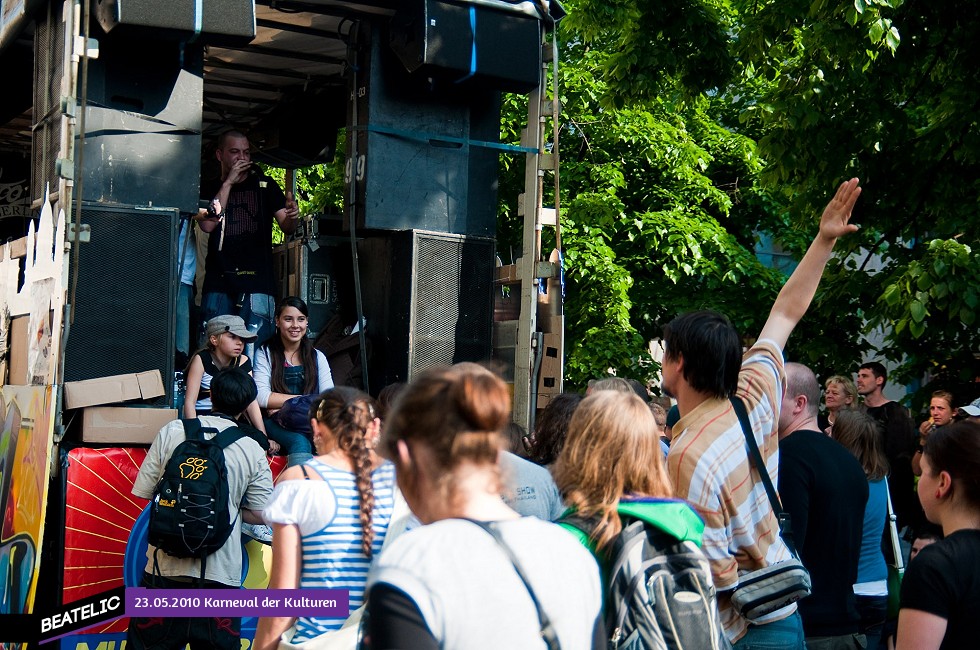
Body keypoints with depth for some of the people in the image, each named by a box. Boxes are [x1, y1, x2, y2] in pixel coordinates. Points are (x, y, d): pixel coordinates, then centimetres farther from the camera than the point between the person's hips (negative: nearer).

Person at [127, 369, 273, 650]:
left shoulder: (173, 431, -1)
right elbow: (260, 514, -1)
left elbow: (144, 491, 2)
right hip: (220, 573, 0)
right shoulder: (253, 450, -1)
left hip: (166, 566, 0)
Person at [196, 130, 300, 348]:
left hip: (256, 281, -1)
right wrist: (229, 182, -3)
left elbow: (286, 227, 5)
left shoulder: (264, 185, 12)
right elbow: (208, 224, -4)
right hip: (218, 281, 1)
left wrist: (291, 217, -20)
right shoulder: (208, 189, 13)